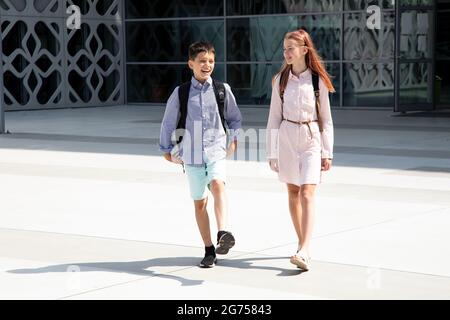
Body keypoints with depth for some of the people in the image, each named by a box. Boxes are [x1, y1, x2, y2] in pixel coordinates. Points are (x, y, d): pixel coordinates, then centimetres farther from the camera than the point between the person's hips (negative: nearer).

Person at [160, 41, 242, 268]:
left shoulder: (223, 90, 4)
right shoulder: (180, 93, 2)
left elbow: (235, 118, 20)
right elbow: (168, 123, 12)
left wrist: (233, 139, 15)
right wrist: (166, 149, 16)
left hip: (216, 151, -1)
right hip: (191, 155, 1)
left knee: (217, 185, -30)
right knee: (199, 202, 8)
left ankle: (223, 234, -44)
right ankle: (209, 250, 19)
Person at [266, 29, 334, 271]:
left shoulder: (318, 80, -3)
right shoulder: (280, 80, 3)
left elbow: (326, 118, 2)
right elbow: (274, 118, 5)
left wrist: (327, 153, -1)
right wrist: (272, 153, 3)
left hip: (311, 139, -3)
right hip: (287, 139, 3)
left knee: (307, 194, -14)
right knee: (293, 193, 11)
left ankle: (304, 252, -22)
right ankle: (302, 244, 25)